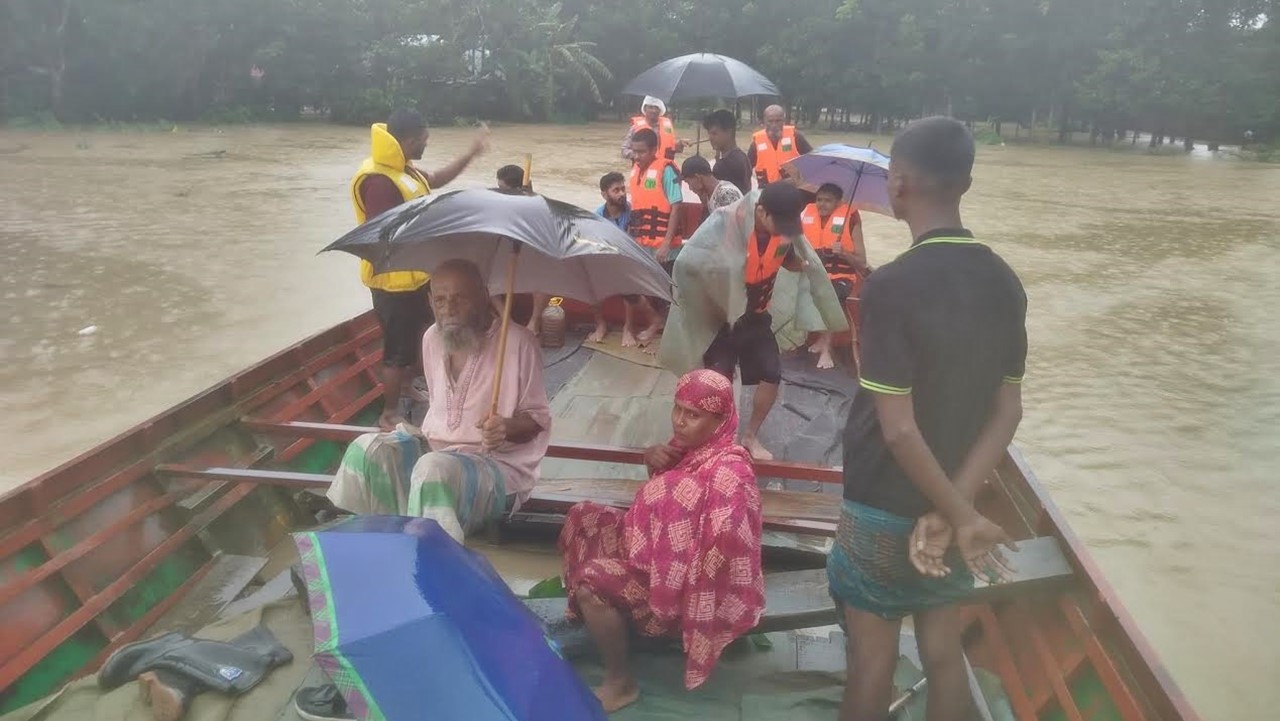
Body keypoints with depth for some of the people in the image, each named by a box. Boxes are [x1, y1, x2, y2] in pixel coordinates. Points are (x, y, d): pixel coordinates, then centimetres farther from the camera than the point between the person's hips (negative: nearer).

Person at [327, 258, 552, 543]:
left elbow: (537, 418, -7)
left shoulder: (518, 342, -13)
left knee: (433, 468, -36)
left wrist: (507, 427, -26)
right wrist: (419, 433, 6)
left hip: (497, 464, -6)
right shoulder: (432, 338, 7)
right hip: (434, 449, 6)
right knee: (367, 448, -19)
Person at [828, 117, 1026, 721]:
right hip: (947, 503, 6)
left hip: (883, 511, -6)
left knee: (872, 659, 11)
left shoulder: (891, 286, -22)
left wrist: (962, 516, -12)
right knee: (943, 653, 19)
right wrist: (953, 510, -8)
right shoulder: (1004, 283, -2)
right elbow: (1008, 410, -2)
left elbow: (897, 428, -23)